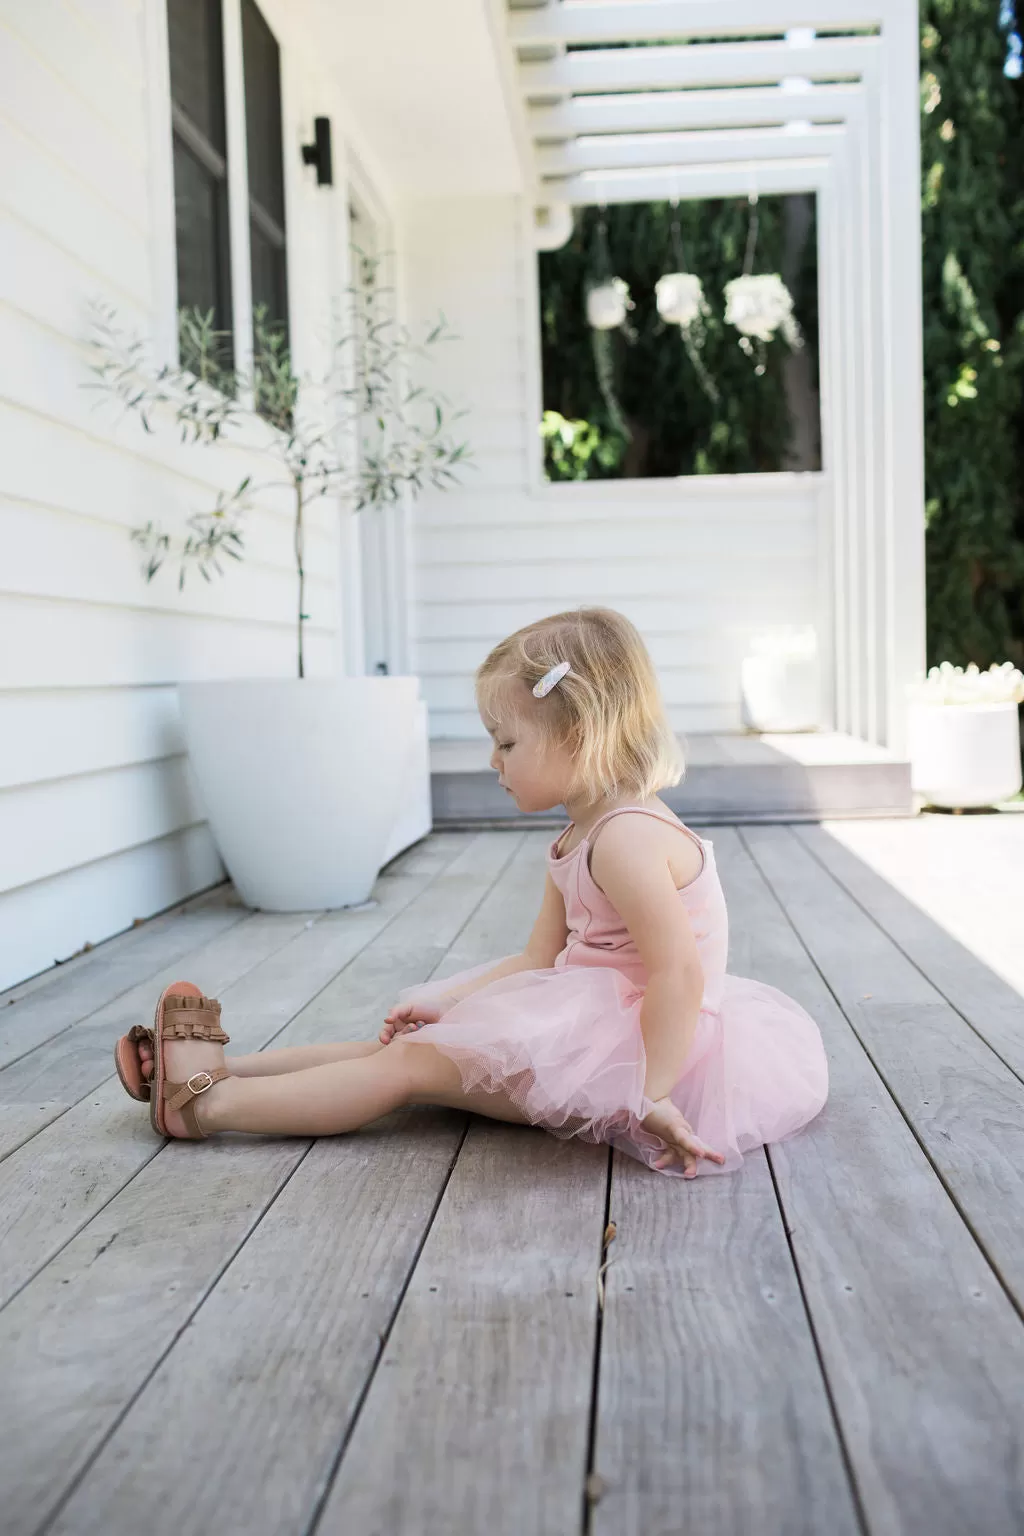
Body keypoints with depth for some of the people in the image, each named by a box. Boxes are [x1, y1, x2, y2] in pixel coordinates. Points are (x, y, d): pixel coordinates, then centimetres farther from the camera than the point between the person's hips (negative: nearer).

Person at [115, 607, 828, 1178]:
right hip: (595, 1021, 10)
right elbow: (540, 959, 12)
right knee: (415, 1036, 7)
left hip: (640, 1047, -10)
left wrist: (655, 1094, -26)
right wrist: (449, 1005, 3)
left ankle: (205, 1103, 0)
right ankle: (221, 1069, 12)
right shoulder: (578, 841, 11)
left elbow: (679, 974, -28)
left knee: (410, 1064, -8)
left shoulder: (627, 836, -23)